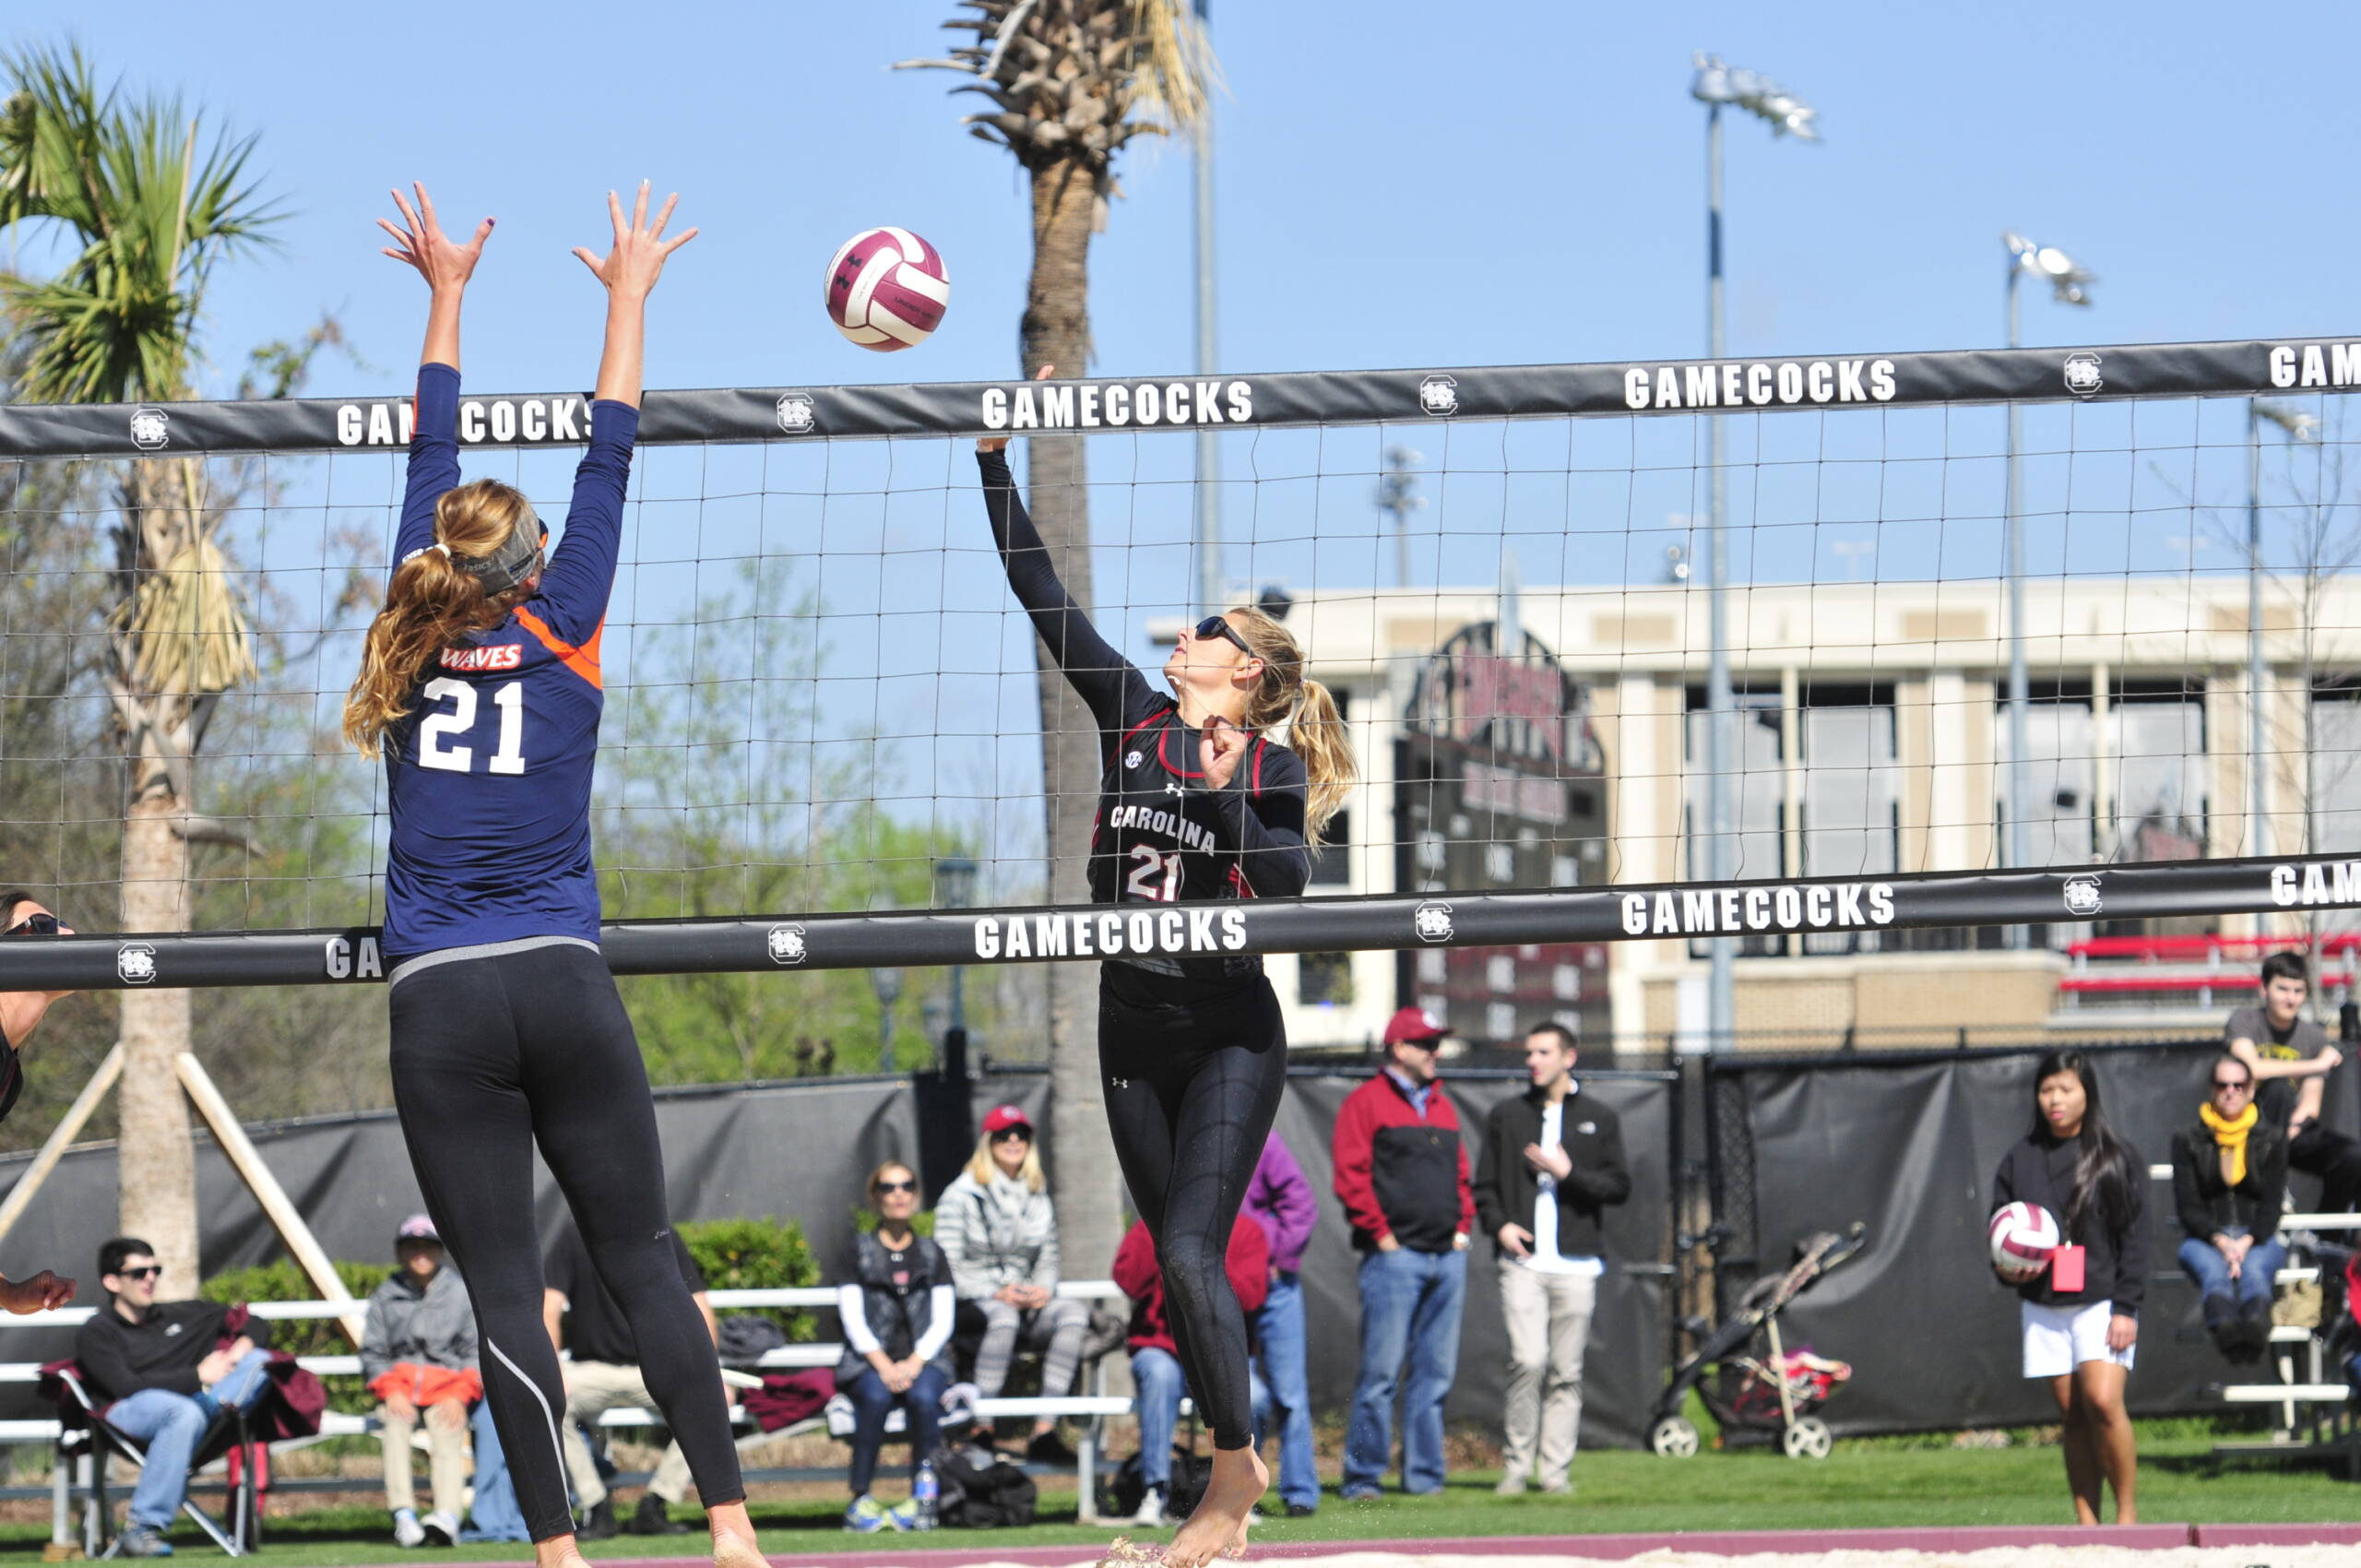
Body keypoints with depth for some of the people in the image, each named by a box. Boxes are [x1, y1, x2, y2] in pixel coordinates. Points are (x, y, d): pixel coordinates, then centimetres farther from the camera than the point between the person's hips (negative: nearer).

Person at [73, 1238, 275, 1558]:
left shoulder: (182, 1315, 26)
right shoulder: (96, 1333, 9)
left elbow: (257, 1327, 31)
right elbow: (126, 1385, -8)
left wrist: (242, 1348, 6)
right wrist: (198, 1376, -8)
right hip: (128, 1412, -5)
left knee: (259, 1361, -8)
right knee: (185, 1412, -40)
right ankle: (141, 1528, -43)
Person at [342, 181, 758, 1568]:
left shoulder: (417, 636, 5)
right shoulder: (560, 639, 2)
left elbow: (431, 470, 16)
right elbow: (608, 471, 10)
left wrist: (447, 296, 25)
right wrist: (628, 298, 18)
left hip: (440, 1003, 0)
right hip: (564, 984, 0)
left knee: (503, 1286, -2)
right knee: (644, 1259, 3)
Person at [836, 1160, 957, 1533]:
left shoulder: (932, 1255, 17)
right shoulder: (859, 1252, 12)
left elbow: (942, 1323, 6)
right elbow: (854, 1321, 2)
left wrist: (913, 1364, -12)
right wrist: (883, 1365, -15)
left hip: (924, 1360, 1)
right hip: (869, 1363, -1)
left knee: (923, 1397, -34)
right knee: (876, 1397, -35)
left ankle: (920, 1498, -28)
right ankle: (860, 1499, -32)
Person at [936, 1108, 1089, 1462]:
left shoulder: (1037, 1199, 18)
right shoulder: (962, 1195, 2)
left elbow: (1048, 1261, 18)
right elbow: (948, 1267, -5)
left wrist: (1043, 1290, -5)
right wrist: (995, 1293, -17)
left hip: (1025, 1303, 5)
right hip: (973, 1304, -5)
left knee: (1074, 1312, -26)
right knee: (1004, 1316, -39)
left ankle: (1044, 1431, -33)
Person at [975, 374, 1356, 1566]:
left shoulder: (1269, 769, -6)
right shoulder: (1132, 718, 5)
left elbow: (1289, 884, -19)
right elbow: (1041, 595, 4)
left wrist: (1223, 792, -26)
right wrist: (994, 463, 0)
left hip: (1229, 1037, -5)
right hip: (1133, 1031, 5)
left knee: (1190, 1253, -15)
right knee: (1180, 1263, 9)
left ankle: (1236, 1472, -4)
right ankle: (1234, 1469, 19)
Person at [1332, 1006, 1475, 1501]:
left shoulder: (1442, 1107, 20)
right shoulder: (1366, 1103, -2)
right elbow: (1351, 1177, -8)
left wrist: (1462, 1228, 11)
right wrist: (1381, 1235, -11)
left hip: (1447, 1256, 7)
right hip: (1396, 1256, -7)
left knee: (1436, 1372, 6)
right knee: (1381, 1371, -9)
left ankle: (1424, 1474, 10)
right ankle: (1363, 1476, -6)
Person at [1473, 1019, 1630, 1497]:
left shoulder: (1599, 1119, 11)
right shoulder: (1506, 1116, 13)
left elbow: (1620, 1186, 6)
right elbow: (1485, 1185, 14)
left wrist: (1569, 1174, -8)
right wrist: (1499, 1224, -5)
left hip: (1576, 1264, 1)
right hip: (1523, 1261, -1)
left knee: (1566, 1372, 0)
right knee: (1528, 1361, -14)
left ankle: (1555, 1469, 5)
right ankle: (1516, 1466, -6)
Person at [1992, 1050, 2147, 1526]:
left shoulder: (2119, 1159, 1)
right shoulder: (2019, 1161, 9)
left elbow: (2135, 1237, -1)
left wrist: (2126, 1306, -9)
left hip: (2102, 1302, -3)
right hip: (2043, 1305, 3)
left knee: (2103, 1401, -18)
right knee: (2073, 1414, 4)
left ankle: (2127, 1510, -5)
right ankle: (2086, 1522, 7)